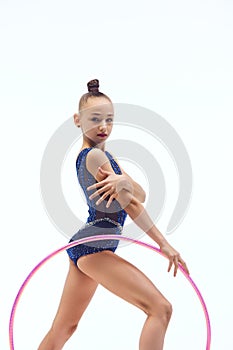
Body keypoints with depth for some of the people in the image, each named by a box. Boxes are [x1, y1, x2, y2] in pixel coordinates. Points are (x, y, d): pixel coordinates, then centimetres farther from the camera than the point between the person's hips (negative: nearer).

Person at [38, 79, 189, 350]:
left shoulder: (97, 155, 15)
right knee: (160, 308, -12)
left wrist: (124, 182, -20)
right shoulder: (95, 156, -13)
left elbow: (140, 196, 3)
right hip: (94, 248, -10)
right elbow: (130, 205, -13)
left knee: (63, 328, 16)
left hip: (83, 247, 10)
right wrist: (164, 244, -7)